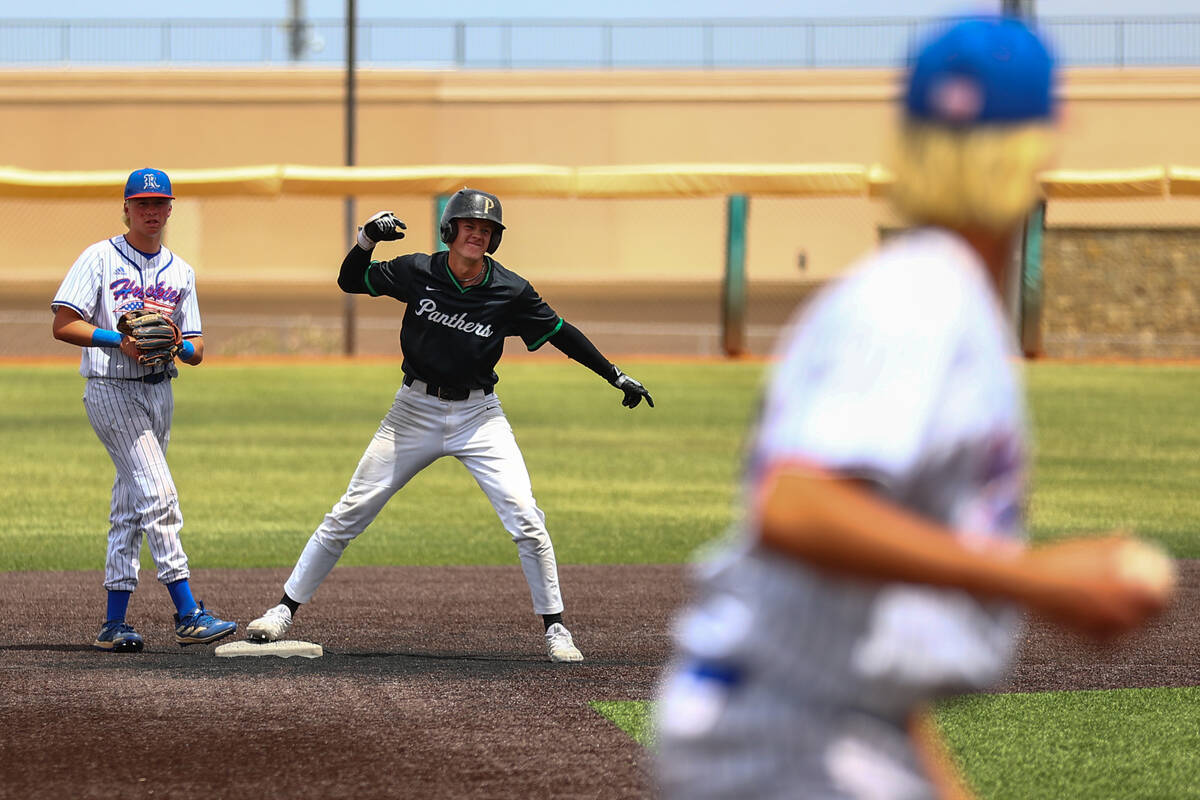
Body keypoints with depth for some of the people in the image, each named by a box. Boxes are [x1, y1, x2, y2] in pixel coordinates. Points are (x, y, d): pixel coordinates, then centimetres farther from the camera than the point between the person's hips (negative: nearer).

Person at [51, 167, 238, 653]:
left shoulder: (180, 272, 13)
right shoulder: (100, 258, -3)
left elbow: (197, 351, 12)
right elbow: (63, 325, -9)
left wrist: (177, 344, -11)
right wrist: (120, 340, -20)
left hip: (160, 391, 6)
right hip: (111, 390, -6)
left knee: (130, 509, 8)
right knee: (159, 495, -16)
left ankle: (113, 625, 11)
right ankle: (188, 616, -20)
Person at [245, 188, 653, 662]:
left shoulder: (510, 293, -9)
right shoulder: (418, 273, -7)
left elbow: (560, 334, 2)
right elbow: (351, 282, 2)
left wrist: (617, 377, 1)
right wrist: (368, 239, -18)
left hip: (479, 416, -1)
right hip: (415, 411, 1)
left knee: (525, 517, -14)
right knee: (348, 515, 0)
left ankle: (554, 628, -1)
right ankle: (285, 609, 11)